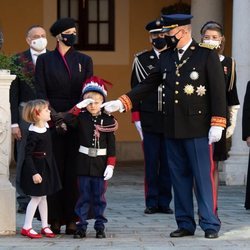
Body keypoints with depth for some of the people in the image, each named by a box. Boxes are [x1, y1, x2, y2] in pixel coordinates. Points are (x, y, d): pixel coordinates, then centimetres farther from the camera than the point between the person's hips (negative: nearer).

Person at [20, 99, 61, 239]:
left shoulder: (46, 127, 2)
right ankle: (26, 228, 6)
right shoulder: (34, 134, -22)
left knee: (43, 197, 14)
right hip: (37, 167, -8)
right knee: (36, 197, -3)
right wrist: (34, 173, -24)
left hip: (47, 166, 8)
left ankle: (45, 226, 21)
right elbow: (28, 155, -22)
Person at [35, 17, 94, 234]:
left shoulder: (84, 60, 12)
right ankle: (55, 219, 0)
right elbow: (41, 93, 2)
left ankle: (72, 218, -1)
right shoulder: (45, 60, 8)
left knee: (75, 170, -3)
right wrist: (55, 117, -9)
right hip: (52, 121, -1)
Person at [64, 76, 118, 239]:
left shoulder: (108, 120, -1)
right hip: (84, 162, 1)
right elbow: (67, 120, -18)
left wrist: (111, 165, -7)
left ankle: (100, 227, 14)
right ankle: (81, 227, 10)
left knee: (99, 196, 7)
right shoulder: (81, 117, 1)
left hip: (101, 163, -1)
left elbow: (111, 145, -1)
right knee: (84, 196, 5)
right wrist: (79, 107, -19)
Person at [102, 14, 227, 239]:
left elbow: (218, 91, -8)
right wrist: (121, 103, 2)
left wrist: (217, 125, -13)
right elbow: (148, 85, 12)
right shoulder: (166, 58, 11)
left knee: (203, 177, -3)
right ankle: (185, 224, 15)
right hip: (173, 128, 6)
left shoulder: (207, 55, -5)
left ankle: (210, 225, 3)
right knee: (179, 177, 8)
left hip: (197, 128, -6)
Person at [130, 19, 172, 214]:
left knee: (167, 162, 4)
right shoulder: (141, 60, 5)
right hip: (149, 121, 0)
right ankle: (152, 203, 7)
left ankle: (165, 202, 11)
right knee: (151, 163, 2)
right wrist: (137, 117, 0)